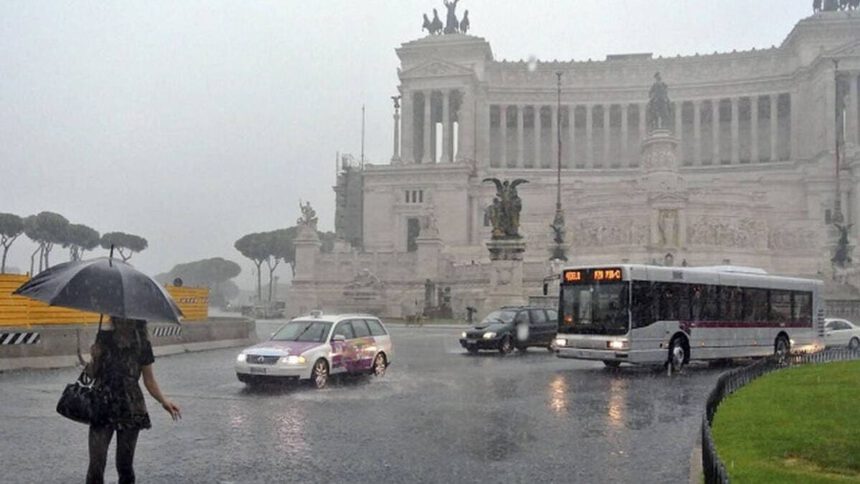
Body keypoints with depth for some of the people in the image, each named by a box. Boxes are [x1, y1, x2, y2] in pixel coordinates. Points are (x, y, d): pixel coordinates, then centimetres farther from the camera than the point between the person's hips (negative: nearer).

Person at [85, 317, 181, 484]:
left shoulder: (142, 345, -1)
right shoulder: (104, 338, 0)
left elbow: (149, 380, 4)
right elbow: (93, 374, 6)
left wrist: (164, 401, -10)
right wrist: (95, 359, -14)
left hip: (130, 410, 0)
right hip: (102, 408, 0)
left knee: (125, 464, 8)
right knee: (96, 464, -6)